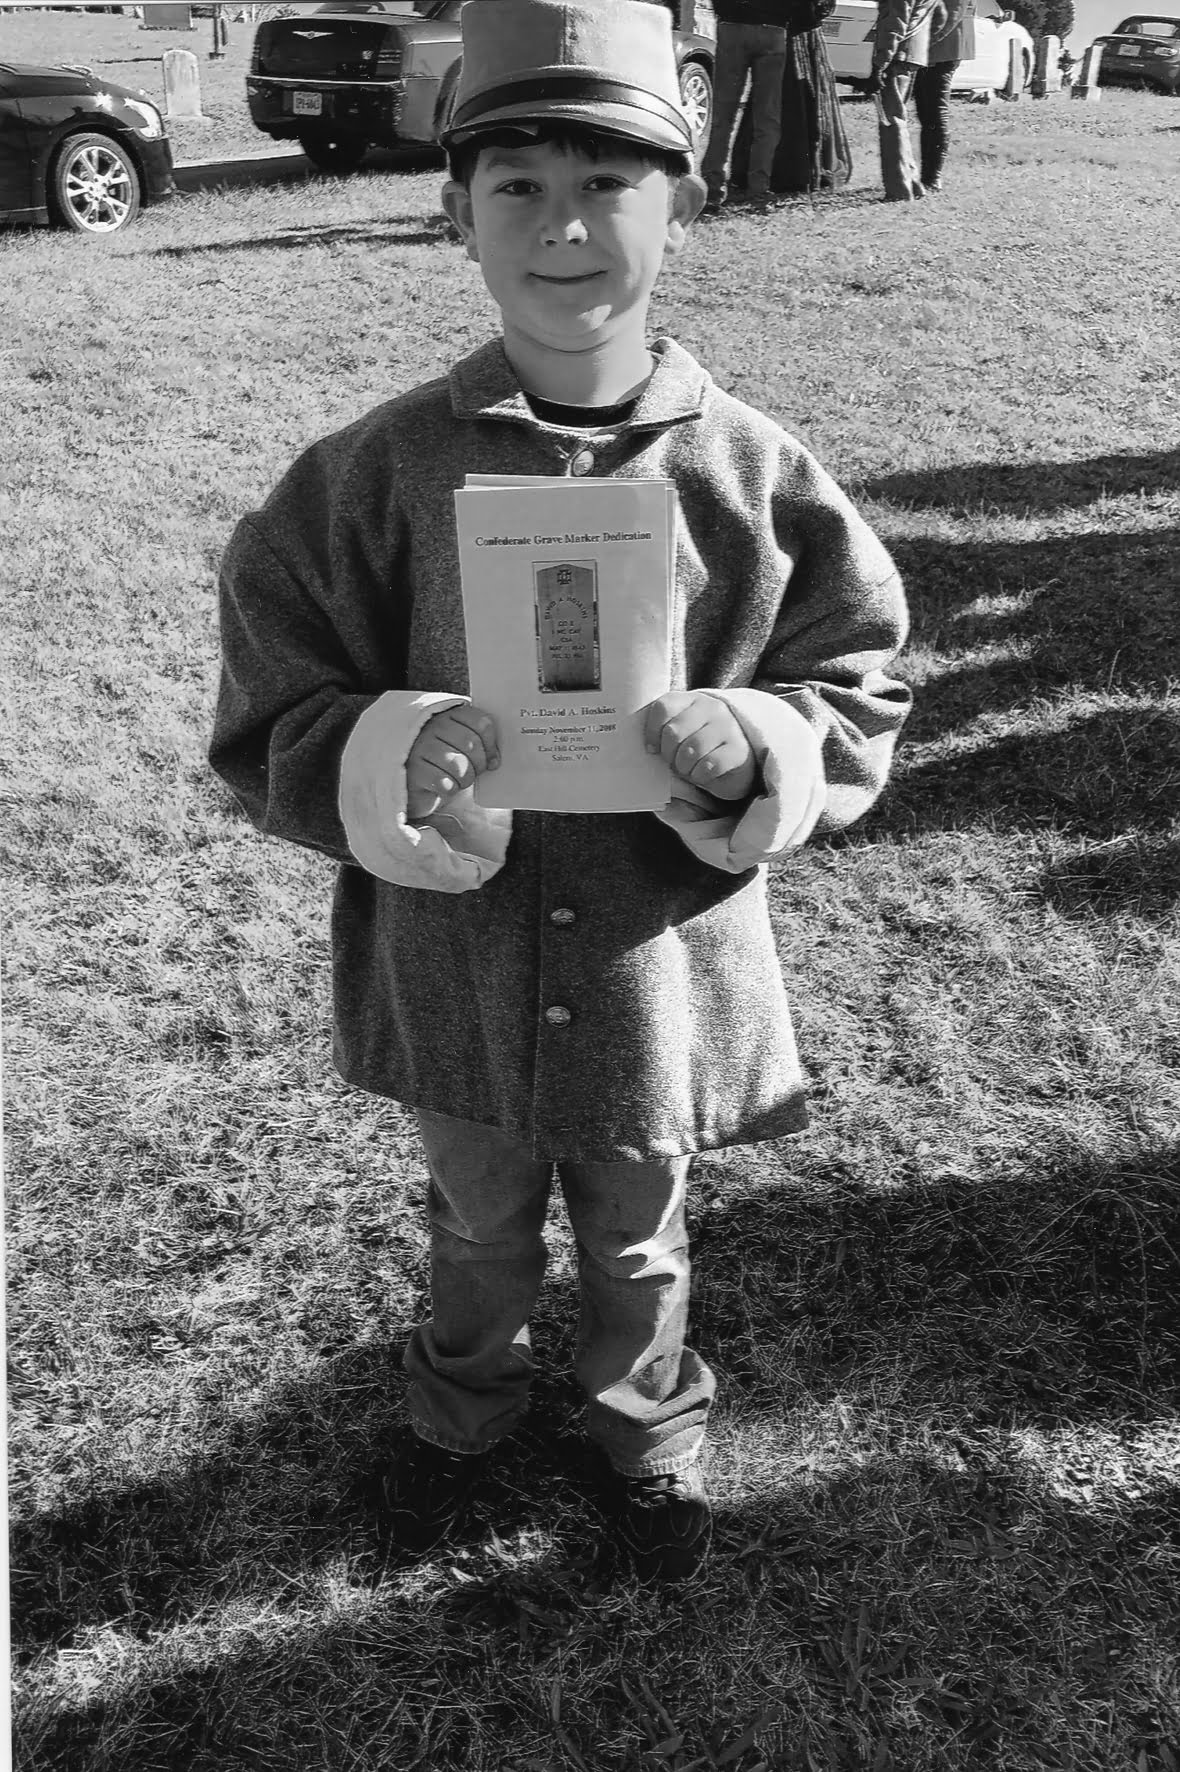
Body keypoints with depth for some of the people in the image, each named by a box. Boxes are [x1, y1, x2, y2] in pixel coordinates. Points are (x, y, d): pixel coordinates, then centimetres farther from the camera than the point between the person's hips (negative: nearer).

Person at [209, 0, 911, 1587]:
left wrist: (751, 753, -24)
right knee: (479, 1230, 26)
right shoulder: (384, 467, -13)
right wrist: (393, 760, -29)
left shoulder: (751, 471, -11)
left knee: (636, 1242, 24)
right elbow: (267, 724, -9)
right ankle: (463, 1406, 57)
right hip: (455, 967, 1)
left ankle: (647, 1428, 55)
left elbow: (862, 700, -4)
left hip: (662, 968, 0)